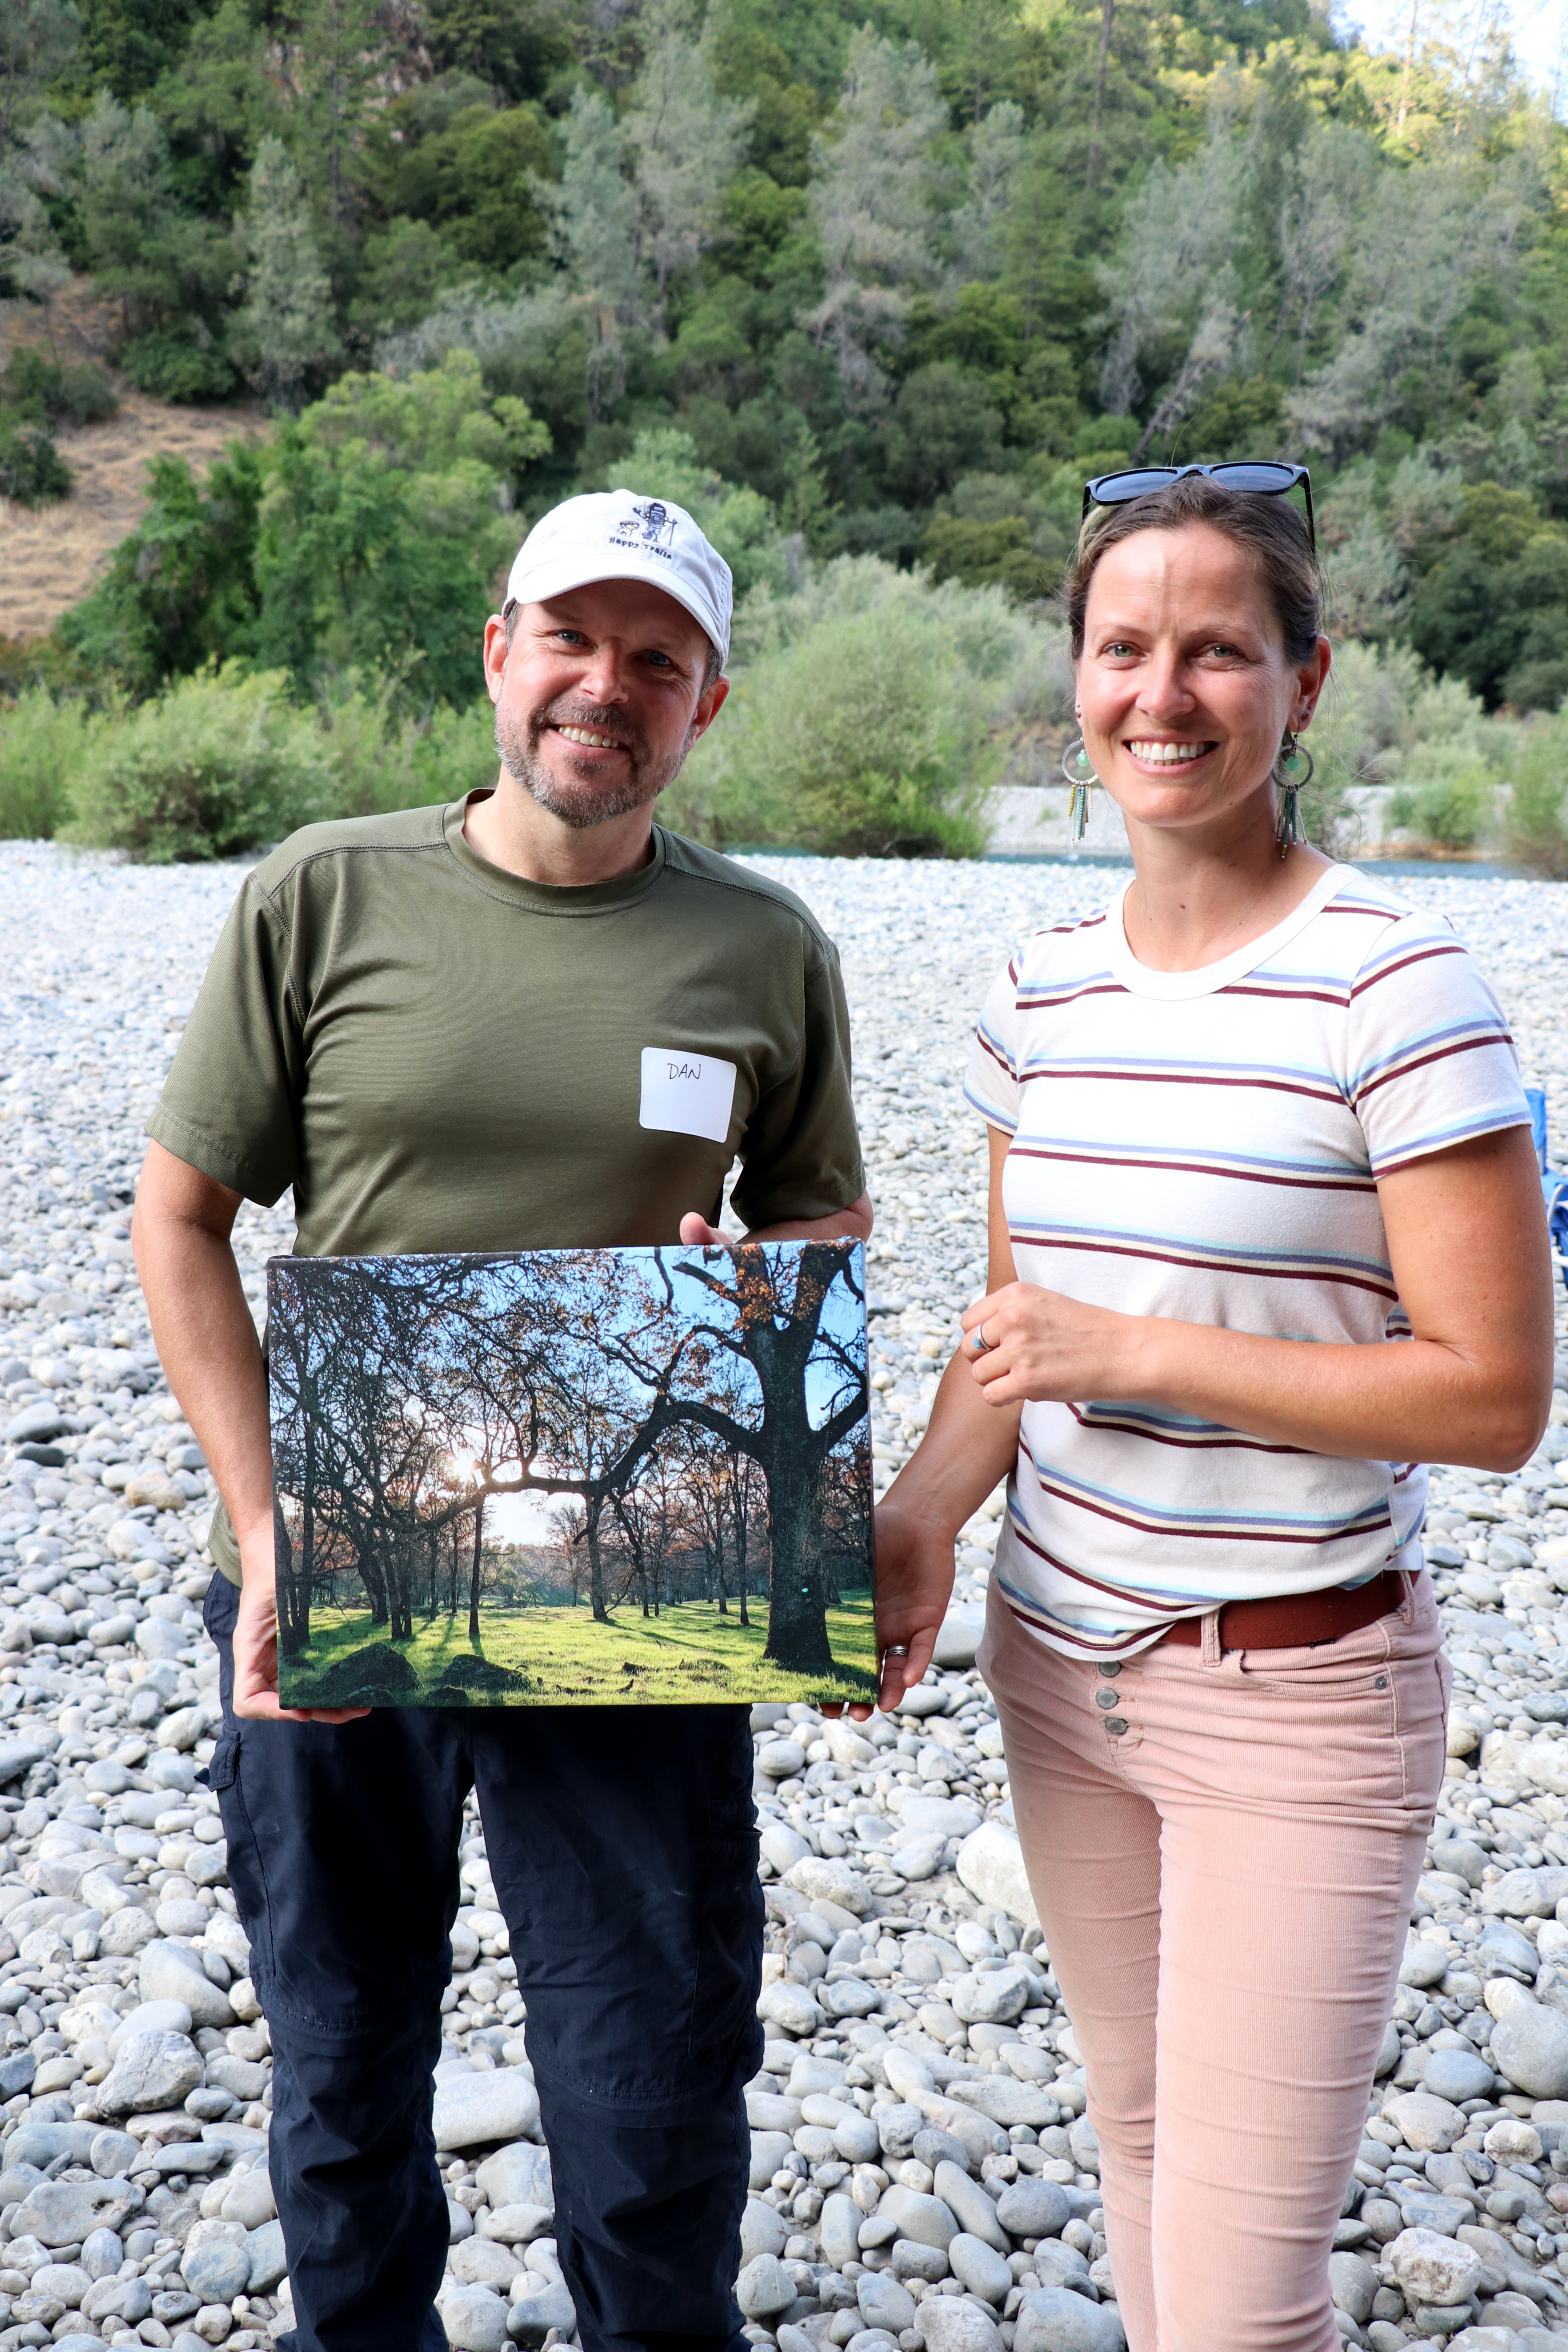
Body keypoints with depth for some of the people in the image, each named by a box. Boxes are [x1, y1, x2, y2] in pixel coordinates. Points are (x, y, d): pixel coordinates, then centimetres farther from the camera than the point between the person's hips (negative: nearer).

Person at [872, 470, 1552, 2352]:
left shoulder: (1391, 983, -15)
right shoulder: (1042, 990, 3)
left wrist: (1138, 1353, -20)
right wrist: (921, 1517, -6)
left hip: (1298, 1687, -5)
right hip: (1061, 1658, 6)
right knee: (1138, 2134, 22)